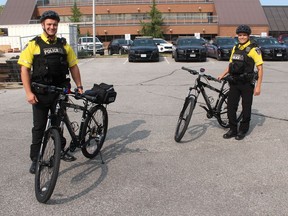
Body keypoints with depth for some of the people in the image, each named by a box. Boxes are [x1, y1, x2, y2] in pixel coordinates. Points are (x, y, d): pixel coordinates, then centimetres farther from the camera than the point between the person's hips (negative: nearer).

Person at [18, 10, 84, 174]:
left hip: (60, 91, 3)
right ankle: (35, 159, 13)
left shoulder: (64, 45, 5)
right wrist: (28, 93, -15)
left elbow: (73, 66, 11)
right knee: (39, 127, 4)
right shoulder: (34, 45, -4)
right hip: (40, 93, -3)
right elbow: (25, 69, -8)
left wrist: (79, 86, 4)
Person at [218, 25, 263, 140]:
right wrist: (223, 75, 8)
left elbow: (260, 68, -10)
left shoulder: (253, 49, -9)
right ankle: (233, 130, 19)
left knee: (246, 108, 5)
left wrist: (258, 86, -13)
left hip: (247, 84, -5)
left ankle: (242, 131, 19)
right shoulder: (235, 48, 11)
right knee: (231, 107, 6)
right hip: (234, 83, 6)